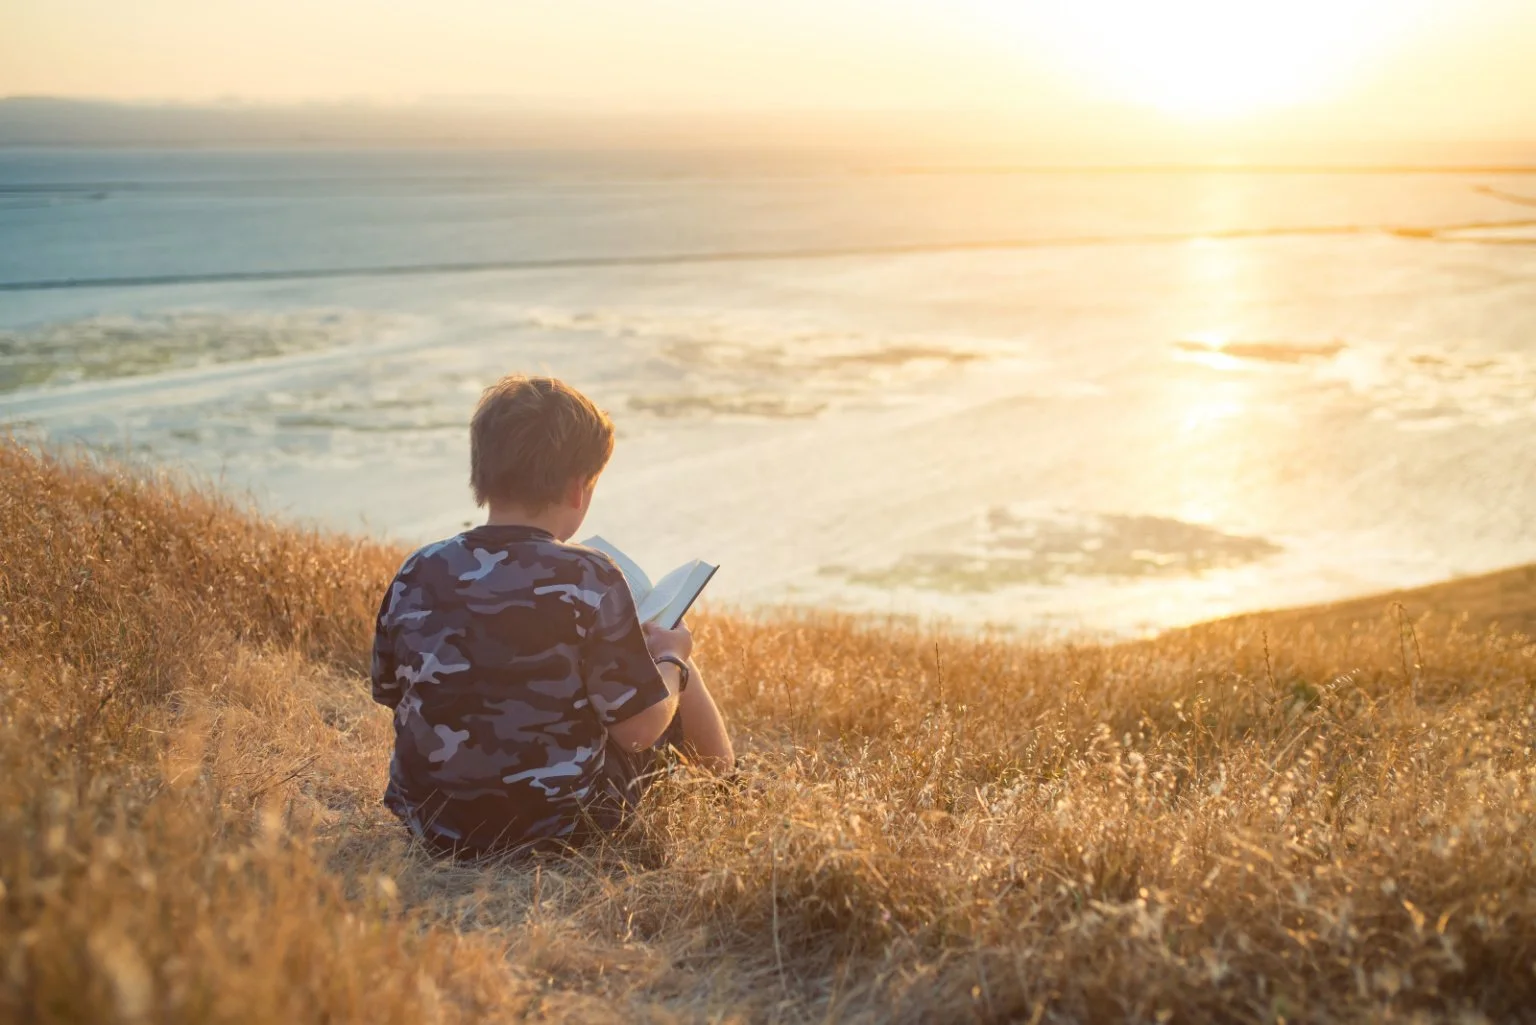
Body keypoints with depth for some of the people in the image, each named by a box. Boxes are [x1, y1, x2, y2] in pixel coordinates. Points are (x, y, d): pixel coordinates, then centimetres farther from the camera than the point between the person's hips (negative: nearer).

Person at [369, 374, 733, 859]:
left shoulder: (416, 576, -8)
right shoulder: (590, 580, -20)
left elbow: (389, 692, 7)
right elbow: (638, 728, -17)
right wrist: (671, 657, 3)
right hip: (562, 826, -5)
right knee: (677, 676, 21)